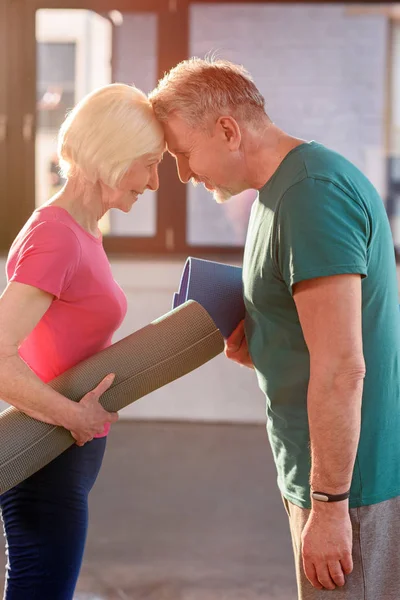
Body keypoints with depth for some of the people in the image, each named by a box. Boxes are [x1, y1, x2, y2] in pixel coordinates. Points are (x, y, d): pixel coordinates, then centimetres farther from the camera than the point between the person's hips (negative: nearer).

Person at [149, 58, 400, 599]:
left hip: (352, 479, -10)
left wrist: (328, 505, -21)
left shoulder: (311, 195, -20)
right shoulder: (286, 187, 13)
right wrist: (260, 342, 6)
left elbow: (342, 367, -24)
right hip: (325, 471, 10)